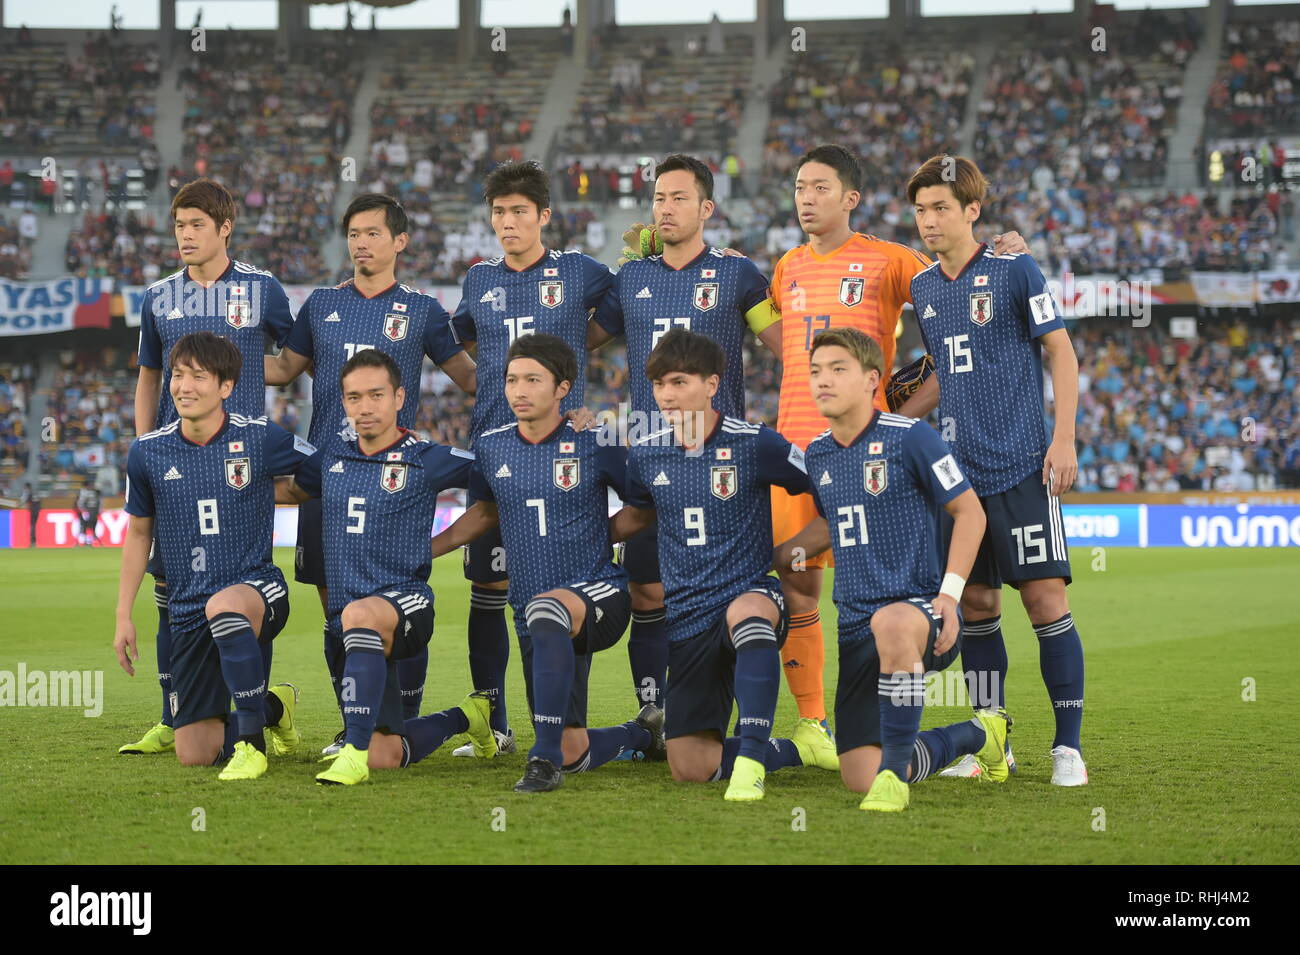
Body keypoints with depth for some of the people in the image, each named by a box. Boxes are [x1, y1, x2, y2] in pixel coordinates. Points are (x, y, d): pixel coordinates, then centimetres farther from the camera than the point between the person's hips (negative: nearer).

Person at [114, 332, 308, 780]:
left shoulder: (260, 439, -8)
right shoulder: (147, 452, 0)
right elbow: (138, 533, 13)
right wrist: (124, 617, 11)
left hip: (256, 586, -4)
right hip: (189, 607, 4)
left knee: (222, 606, -43)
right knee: (193, 754, -1)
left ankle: (252, 743, -27)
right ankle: (274, 709, 32)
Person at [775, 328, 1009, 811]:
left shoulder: (910, 437, -8)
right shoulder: (817, 454, 11)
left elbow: (969, 511, -3)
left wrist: (950, 594, -12)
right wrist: (777, 556, 21)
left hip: (920, 608, -6)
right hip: (855, 624, 7)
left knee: (891, 623, -46)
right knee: (861, 778, -3)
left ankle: (895, 769, -31)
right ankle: (980, 734, 26)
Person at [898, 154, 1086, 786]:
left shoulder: (1014, 270, -5)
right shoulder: (923, 287, 11)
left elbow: (1061, 352, -2)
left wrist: (1064, 438, -10)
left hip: (1022, 466, -6)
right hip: (960, 468, 6)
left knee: (1044, 598, -8)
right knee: (975, 602, 7)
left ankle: (1068, 746, -2)